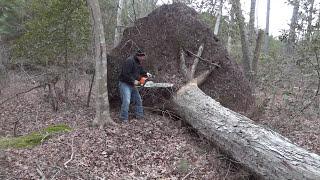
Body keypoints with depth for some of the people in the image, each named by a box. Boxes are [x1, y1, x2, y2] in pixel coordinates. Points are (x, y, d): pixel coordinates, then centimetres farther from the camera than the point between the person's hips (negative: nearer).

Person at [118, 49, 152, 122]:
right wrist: (133, 81, -23)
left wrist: (146, 73, 3)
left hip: (133, 85, 10)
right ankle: (124, 118, -7)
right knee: (126, 101, -16)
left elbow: (140, 70, 23)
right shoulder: (129, 61, -23)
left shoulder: (139, 62, 7)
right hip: (125, 84, -10)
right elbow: (126, 74, -28)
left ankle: (139, 115, 25)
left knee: (138, 100, 13)